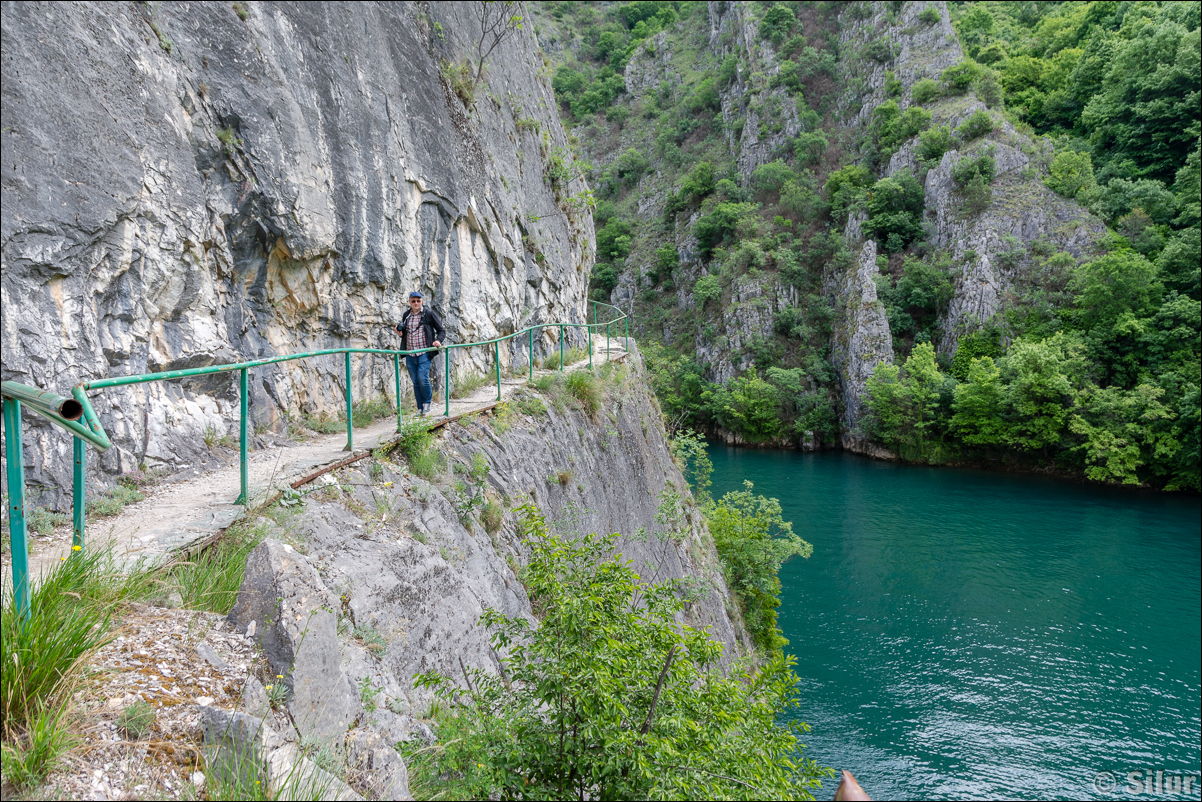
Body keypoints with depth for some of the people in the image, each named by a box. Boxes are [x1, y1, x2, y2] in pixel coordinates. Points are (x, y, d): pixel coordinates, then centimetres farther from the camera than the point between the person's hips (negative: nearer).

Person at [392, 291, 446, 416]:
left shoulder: (429, 314, 0)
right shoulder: (406, 315, 12)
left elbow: (442, 331, 4)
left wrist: (438, 341, -16)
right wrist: (400, 333, 1)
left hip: (424, 353, -4)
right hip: (410, 354, 4)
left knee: (422, 378, -16)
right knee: (415, 382, 6)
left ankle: (427, 403, 7)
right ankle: (420, 408, 14)